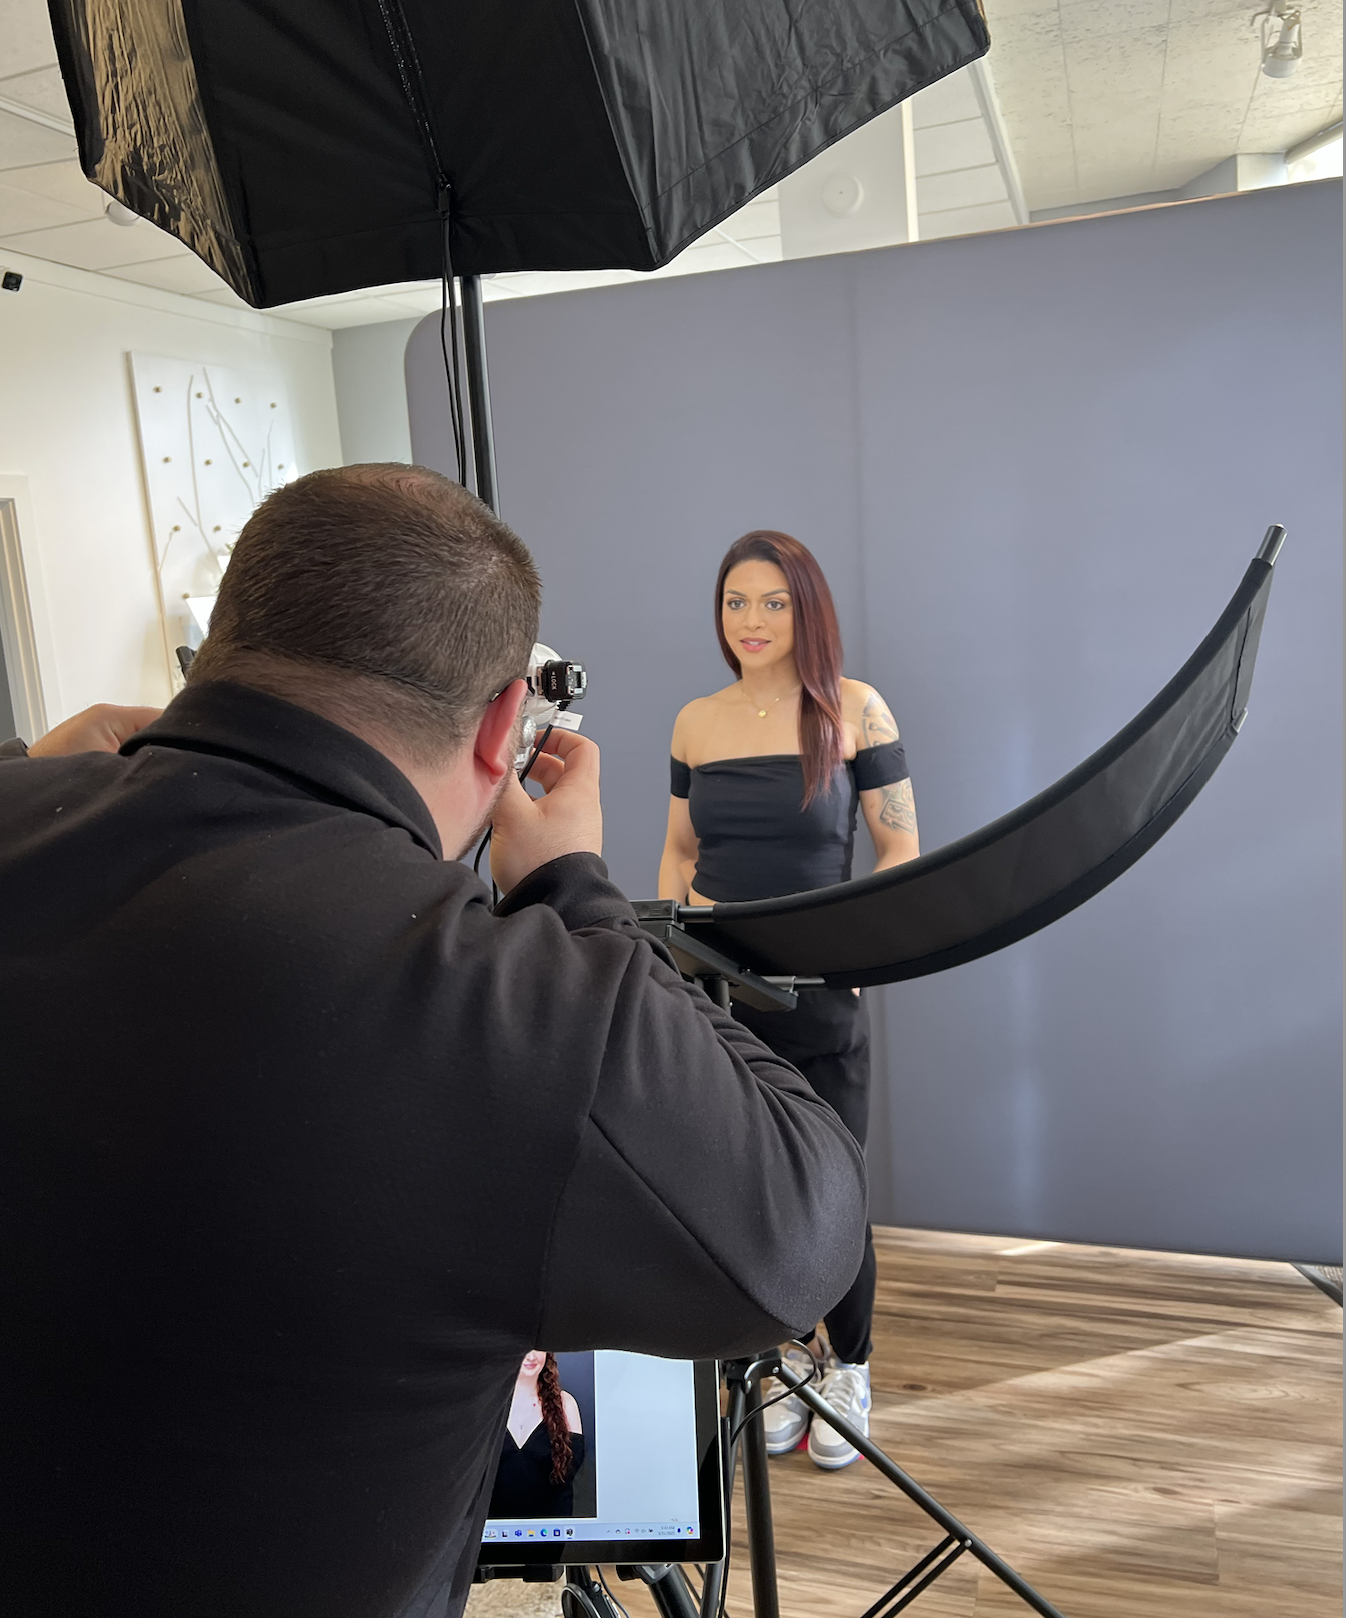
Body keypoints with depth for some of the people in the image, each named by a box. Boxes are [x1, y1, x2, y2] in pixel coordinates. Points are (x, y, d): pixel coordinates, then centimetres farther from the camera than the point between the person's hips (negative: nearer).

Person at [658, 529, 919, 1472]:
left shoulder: (855, 710, -4)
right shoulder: (696, 723, 6)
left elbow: (901, 849, -3)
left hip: (820, 997, -3)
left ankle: (849, 1374, 29)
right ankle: (788, 1359, 35)